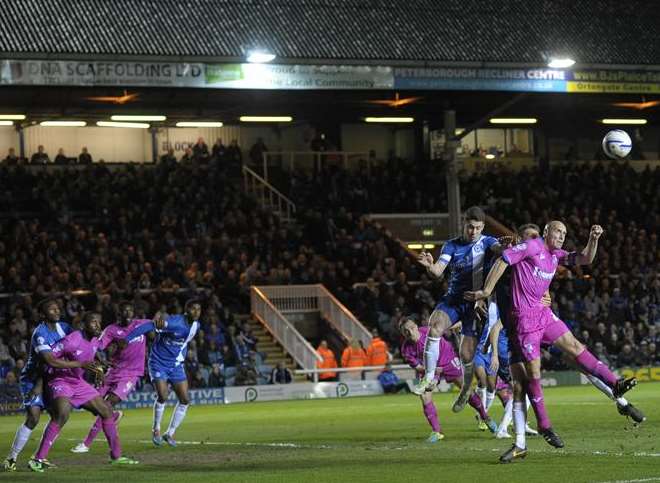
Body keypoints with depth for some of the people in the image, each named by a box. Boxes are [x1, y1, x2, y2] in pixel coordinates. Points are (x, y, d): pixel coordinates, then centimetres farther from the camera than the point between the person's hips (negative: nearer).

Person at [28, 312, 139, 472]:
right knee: (62, 414, -32)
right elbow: (48, 359, -23)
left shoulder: (96, 341, 1)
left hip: (79, 382, 9)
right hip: (61, 380, -9)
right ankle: (38, 459, -29)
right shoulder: (72, 340, -24)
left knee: (107, 410, 8)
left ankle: (116, 456, 20)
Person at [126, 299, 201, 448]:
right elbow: (148, 326, -32)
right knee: (163, 396, -20)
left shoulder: (196, 325, -3)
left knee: (185, 399, -2)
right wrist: (125, 340, -40)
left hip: (176, 366, 6)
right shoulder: (175, 322, -25)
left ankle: (170, 434, 13)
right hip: (159, 364, -6)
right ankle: (156, 430, 4)